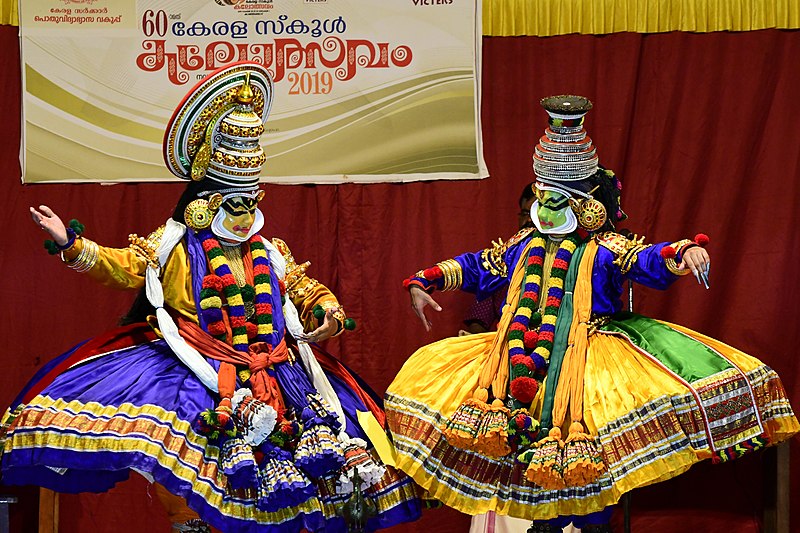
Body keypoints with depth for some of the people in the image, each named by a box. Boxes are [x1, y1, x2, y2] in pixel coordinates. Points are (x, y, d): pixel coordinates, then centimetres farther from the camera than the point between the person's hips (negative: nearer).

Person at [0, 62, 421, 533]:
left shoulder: (273, 255, 18)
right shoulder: (170, 248, 8)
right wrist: (73, 244, -13)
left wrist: (329, 313, 0)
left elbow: (306, 290, 21)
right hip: (197, 368, -3)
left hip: (271, 367, 4)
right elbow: (122, 266, 1)